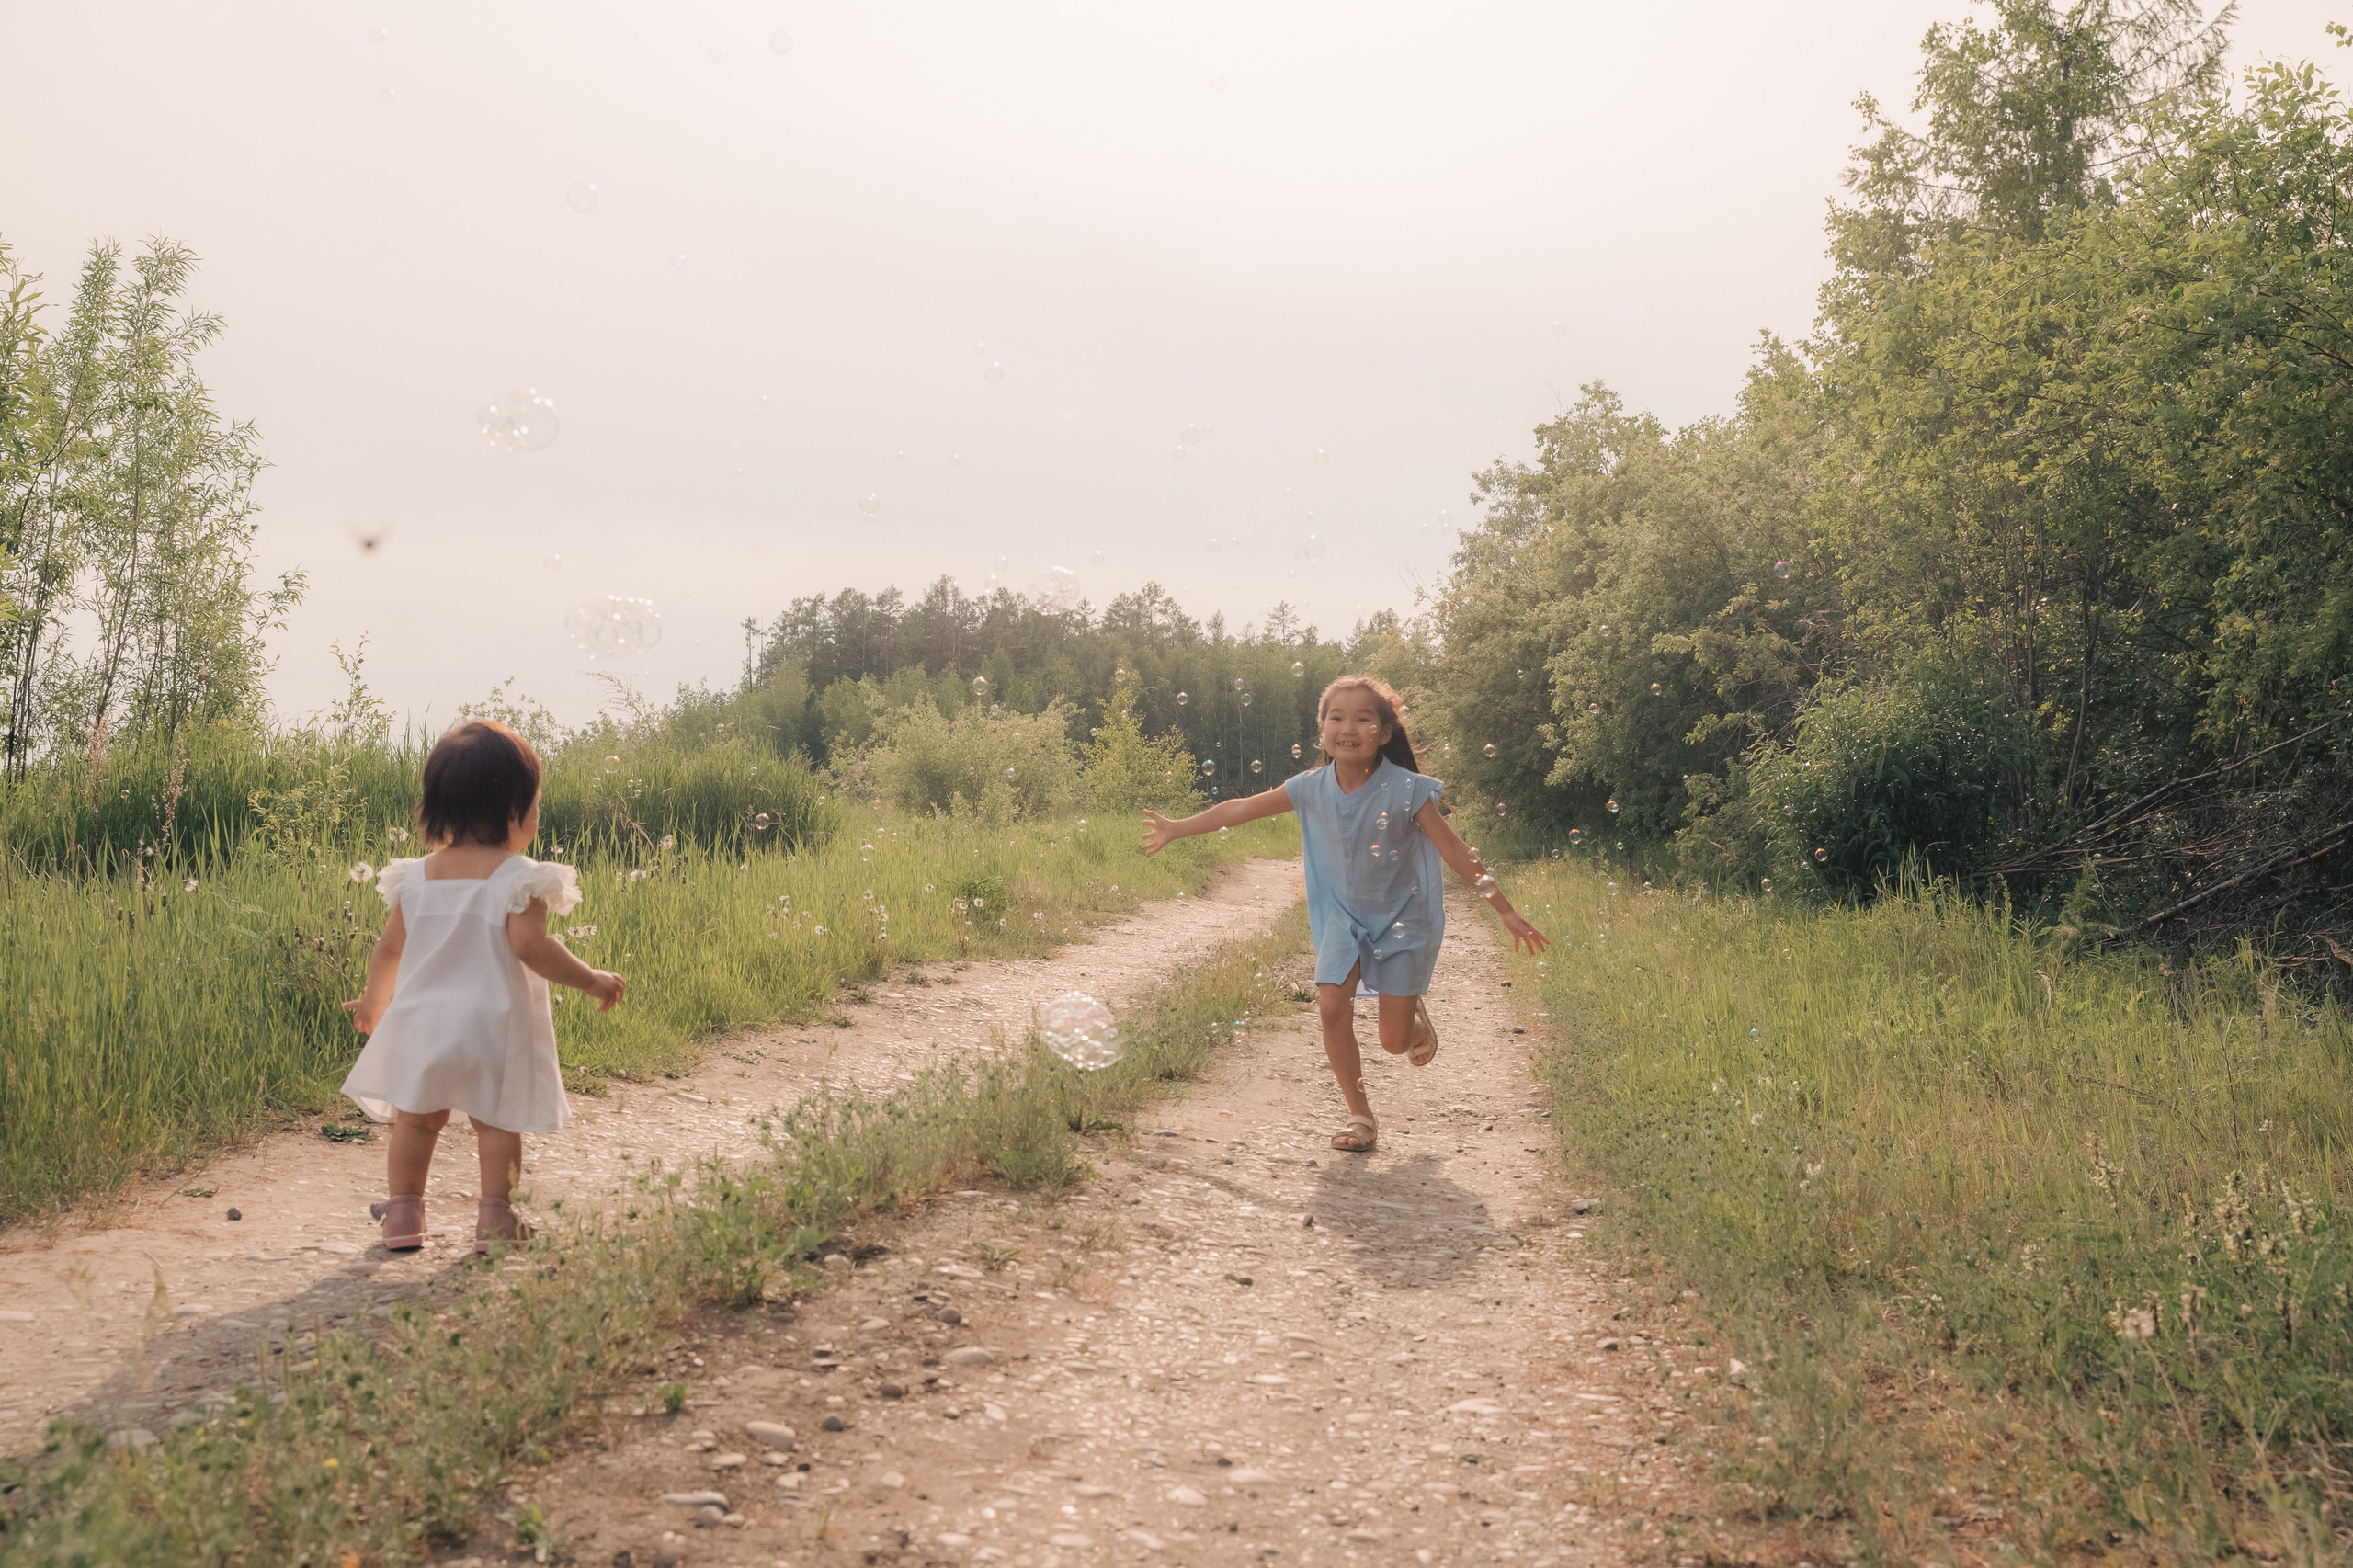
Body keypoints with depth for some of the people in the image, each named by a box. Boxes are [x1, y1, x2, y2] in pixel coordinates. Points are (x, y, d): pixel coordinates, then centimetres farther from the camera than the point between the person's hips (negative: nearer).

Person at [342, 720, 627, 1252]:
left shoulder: (417, 876, 4)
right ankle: (495, 1217, 9)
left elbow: (389, 948, 10)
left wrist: (373, 1003, 25)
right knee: (498, 1123, 7)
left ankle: (403, 1214, 22)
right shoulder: (519, 878, -13)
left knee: (415, 1119, 17)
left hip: (423, 1023, 4)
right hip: (495, 1027, -4)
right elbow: (529, 946, -22)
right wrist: (591, 980, -12)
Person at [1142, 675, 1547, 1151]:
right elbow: (1241, 809, -2)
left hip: (1403, 918, -3)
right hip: (1345, 916, 3)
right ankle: (1360, 1118, 1)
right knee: (1332, 1006, -17)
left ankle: (1416, 1015, 36)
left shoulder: (1405, 790, -21)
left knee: (1394, 1041, -3)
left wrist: (1507, 912, -15)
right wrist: (1178, 828, 2)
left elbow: (1455, 852, -16)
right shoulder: (1312, 788, -12)